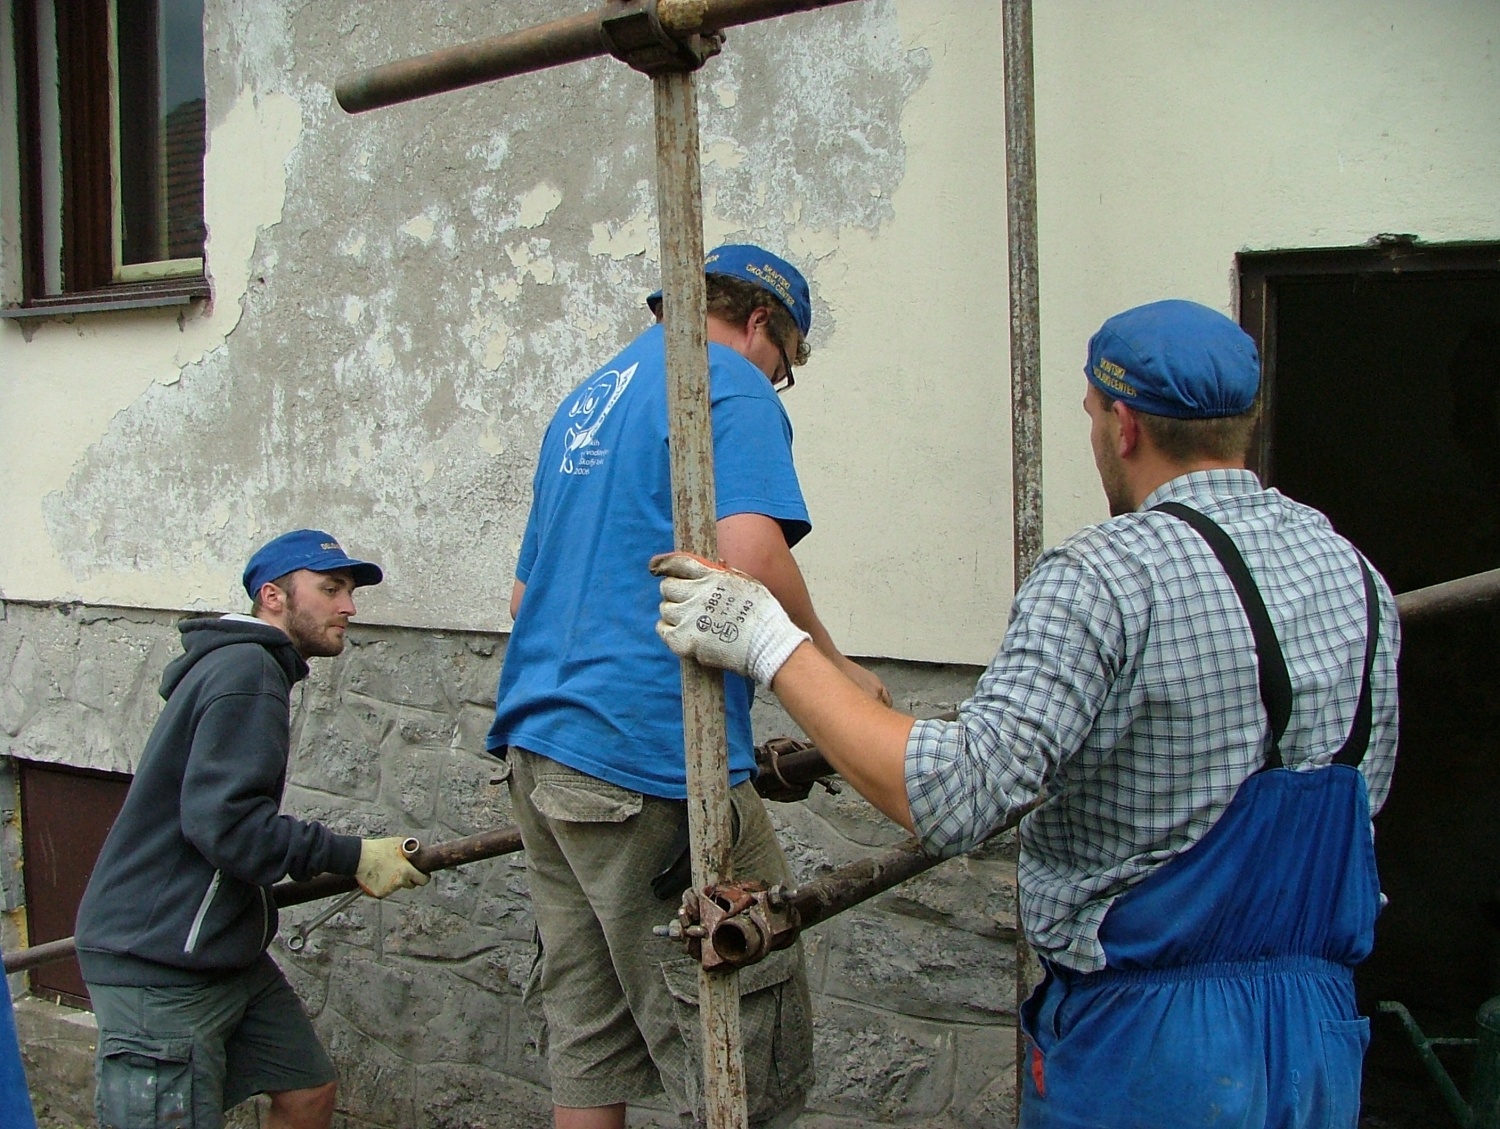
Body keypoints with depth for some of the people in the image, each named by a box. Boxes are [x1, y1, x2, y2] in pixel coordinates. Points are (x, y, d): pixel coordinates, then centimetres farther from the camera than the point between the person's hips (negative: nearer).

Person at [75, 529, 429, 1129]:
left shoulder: (246, 666, 17)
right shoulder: (247, 672, -16)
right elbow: (222, 821, -25)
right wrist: (353, 857, -19)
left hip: (224, 955, 11)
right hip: (159, 967, -11)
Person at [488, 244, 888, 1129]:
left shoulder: (586, 402, 25)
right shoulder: (732, 385, -2)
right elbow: (749, 553, -19)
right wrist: (832, 667, -5)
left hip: (539, 749, 9)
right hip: (651, 760, -9)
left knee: (587, 1042, 13)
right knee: (744, 1050, -2)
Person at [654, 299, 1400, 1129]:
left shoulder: (1103, 578, -21)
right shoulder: (1358, 576, 1)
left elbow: (954, 796, -30)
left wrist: (772, 647, -22)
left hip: (1144, 1042, -6)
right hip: (1324, 1036, 7)